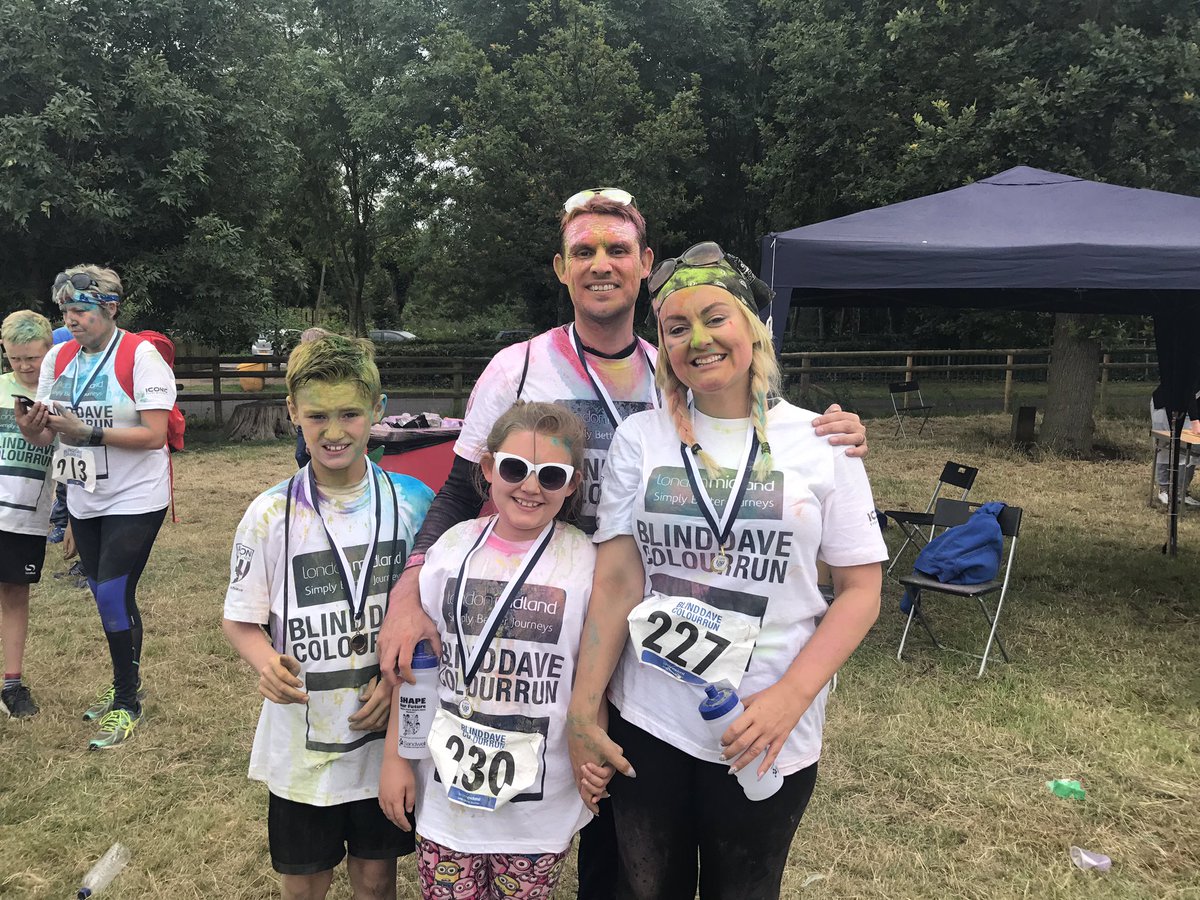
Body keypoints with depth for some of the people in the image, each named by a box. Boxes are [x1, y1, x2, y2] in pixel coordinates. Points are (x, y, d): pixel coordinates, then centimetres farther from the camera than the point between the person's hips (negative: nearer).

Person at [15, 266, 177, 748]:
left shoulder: (141, 356, -15)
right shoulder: (58, 357, 5)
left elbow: (154, 435, -21)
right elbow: (47, 431, 7)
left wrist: (87, 433, -27)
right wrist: (32, 429, -16)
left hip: (134, 500, -6)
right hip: (84, 500, 7)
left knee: (113, 597, -8)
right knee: (107, 598, 15)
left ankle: (127, 703, 8)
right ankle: (124, 684, 33)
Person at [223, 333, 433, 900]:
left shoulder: (413, 503, -8)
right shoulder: (270, 515, -9)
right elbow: (241, 621, -1)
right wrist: (267, 663, -21)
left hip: (389, 736, 1)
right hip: (301, 742, 0)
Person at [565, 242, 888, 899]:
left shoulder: (820, 441, -4)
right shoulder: (640, 438, -1)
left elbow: (860, 589, -3)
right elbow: (615, 579, -3)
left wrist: (790, 697, -15)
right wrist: (582, 711, -5)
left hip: (764, 735, -1)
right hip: (645, 725, 1)